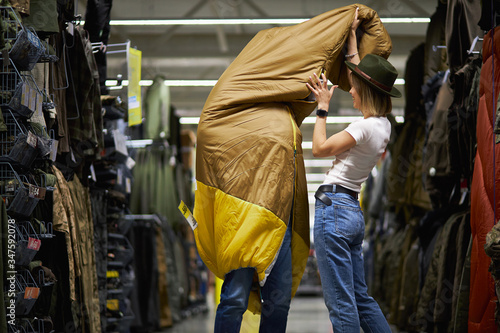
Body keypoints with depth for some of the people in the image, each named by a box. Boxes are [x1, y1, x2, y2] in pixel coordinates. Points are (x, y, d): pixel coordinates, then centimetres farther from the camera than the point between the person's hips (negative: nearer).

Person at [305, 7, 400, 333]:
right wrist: (352, 36, 33)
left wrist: (323, 107, 1)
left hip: (334, 209, -9)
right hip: (353, 212, 9)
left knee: (342, 305, -8)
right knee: (362, 298, 15)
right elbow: (363, 77, 25)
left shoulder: (365, 127, -14)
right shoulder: (384, 125, 11)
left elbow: (320, 148, -6)